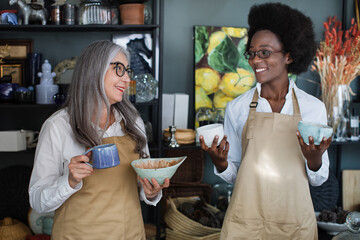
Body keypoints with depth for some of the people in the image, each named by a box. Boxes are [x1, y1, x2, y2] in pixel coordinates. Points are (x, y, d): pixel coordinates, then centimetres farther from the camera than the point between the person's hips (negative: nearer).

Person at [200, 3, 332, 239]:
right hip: (245, 220, 0)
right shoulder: (237, 107, -1)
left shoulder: (314, 108, -2)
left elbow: (318, 179, 4)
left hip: (295, 221, 0)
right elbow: (232, 174, 6)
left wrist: (314, 160, -15)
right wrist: (220, 163, -14)